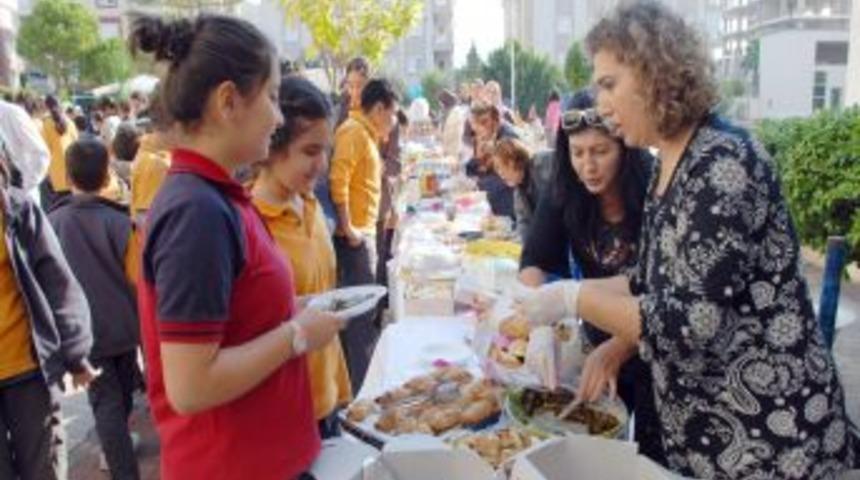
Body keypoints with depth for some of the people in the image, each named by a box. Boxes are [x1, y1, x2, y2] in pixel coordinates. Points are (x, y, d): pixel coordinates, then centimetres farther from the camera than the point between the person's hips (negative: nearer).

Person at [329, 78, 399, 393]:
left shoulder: (366, 134, 17)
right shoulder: (353, 132, -13)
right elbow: (337, 181, -25)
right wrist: (348, 228, -23)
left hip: (364, 233, 10)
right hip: (354, 236, -10)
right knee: (362, 313, -4)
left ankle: (358, 381, 28)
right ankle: (359, 388, 5)